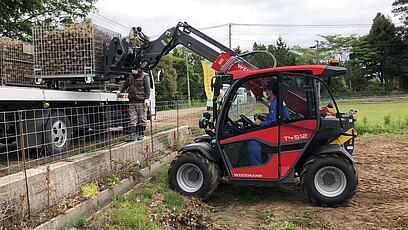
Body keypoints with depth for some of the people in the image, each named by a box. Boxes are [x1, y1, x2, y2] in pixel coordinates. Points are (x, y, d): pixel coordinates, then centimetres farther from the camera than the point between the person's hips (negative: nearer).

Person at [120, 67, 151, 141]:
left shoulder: (145, 76, 0)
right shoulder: (129, 76, 15)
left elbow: (147, 88, -6)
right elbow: (124, 84, 20)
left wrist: (146, 99, -15)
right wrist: (120, 91, 1)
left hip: (141, 102, -4)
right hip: (132, 102, 4)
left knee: (142, 119, 2)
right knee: (132, 119, 1)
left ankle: (141, 134, 14)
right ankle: (131, 135, 1)